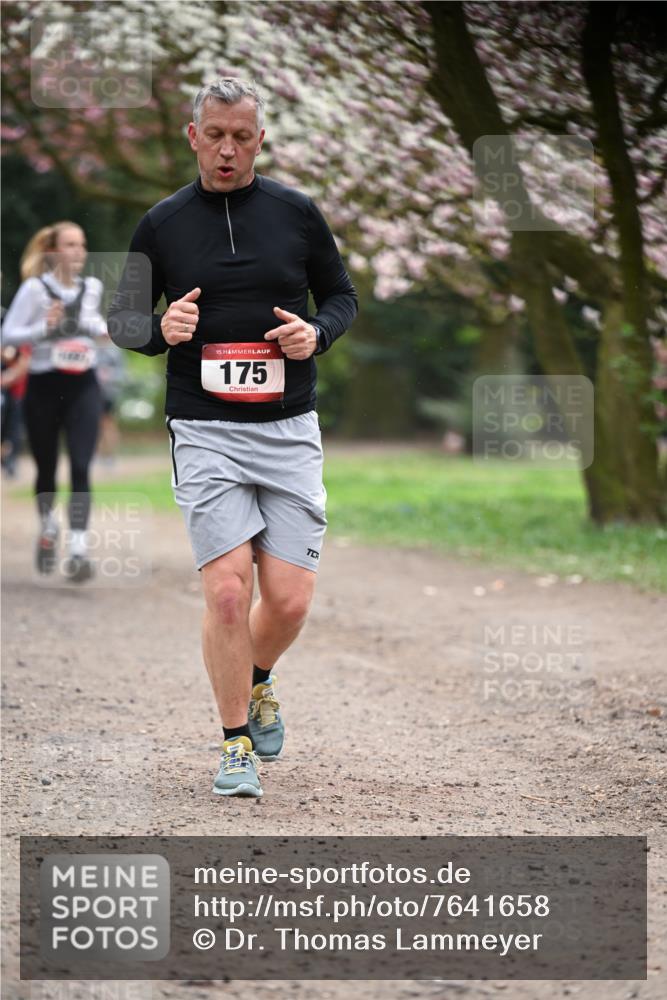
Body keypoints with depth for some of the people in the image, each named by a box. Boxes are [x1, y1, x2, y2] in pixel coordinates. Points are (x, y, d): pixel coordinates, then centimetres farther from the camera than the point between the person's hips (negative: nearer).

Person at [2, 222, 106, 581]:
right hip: (44, 386, -2)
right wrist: (44, 328, -25)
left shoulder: (92, 288, 5)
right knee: (46, 468, 12)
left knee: (81, 467, -13)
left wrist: (105, 329, 4)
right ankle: (48, 528, 41)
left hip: (83, 387, 2)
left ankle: (77, 549, -17)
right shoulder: (35, 289, -9)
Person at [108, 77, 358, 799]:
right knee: (227, 589, -13)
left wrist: (316, 332, -6)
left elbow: (341, 295, 16)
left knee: (290, 598, -3)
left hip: (289, 431, 1)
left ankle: (257, 683, 30)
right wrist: (160, 328, -10)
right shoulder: (162, 224, 5)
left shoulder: (297, 213, 6)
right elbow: (120, 316, 12)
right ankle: (237, 745, 3)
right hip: (204, 433, -1)